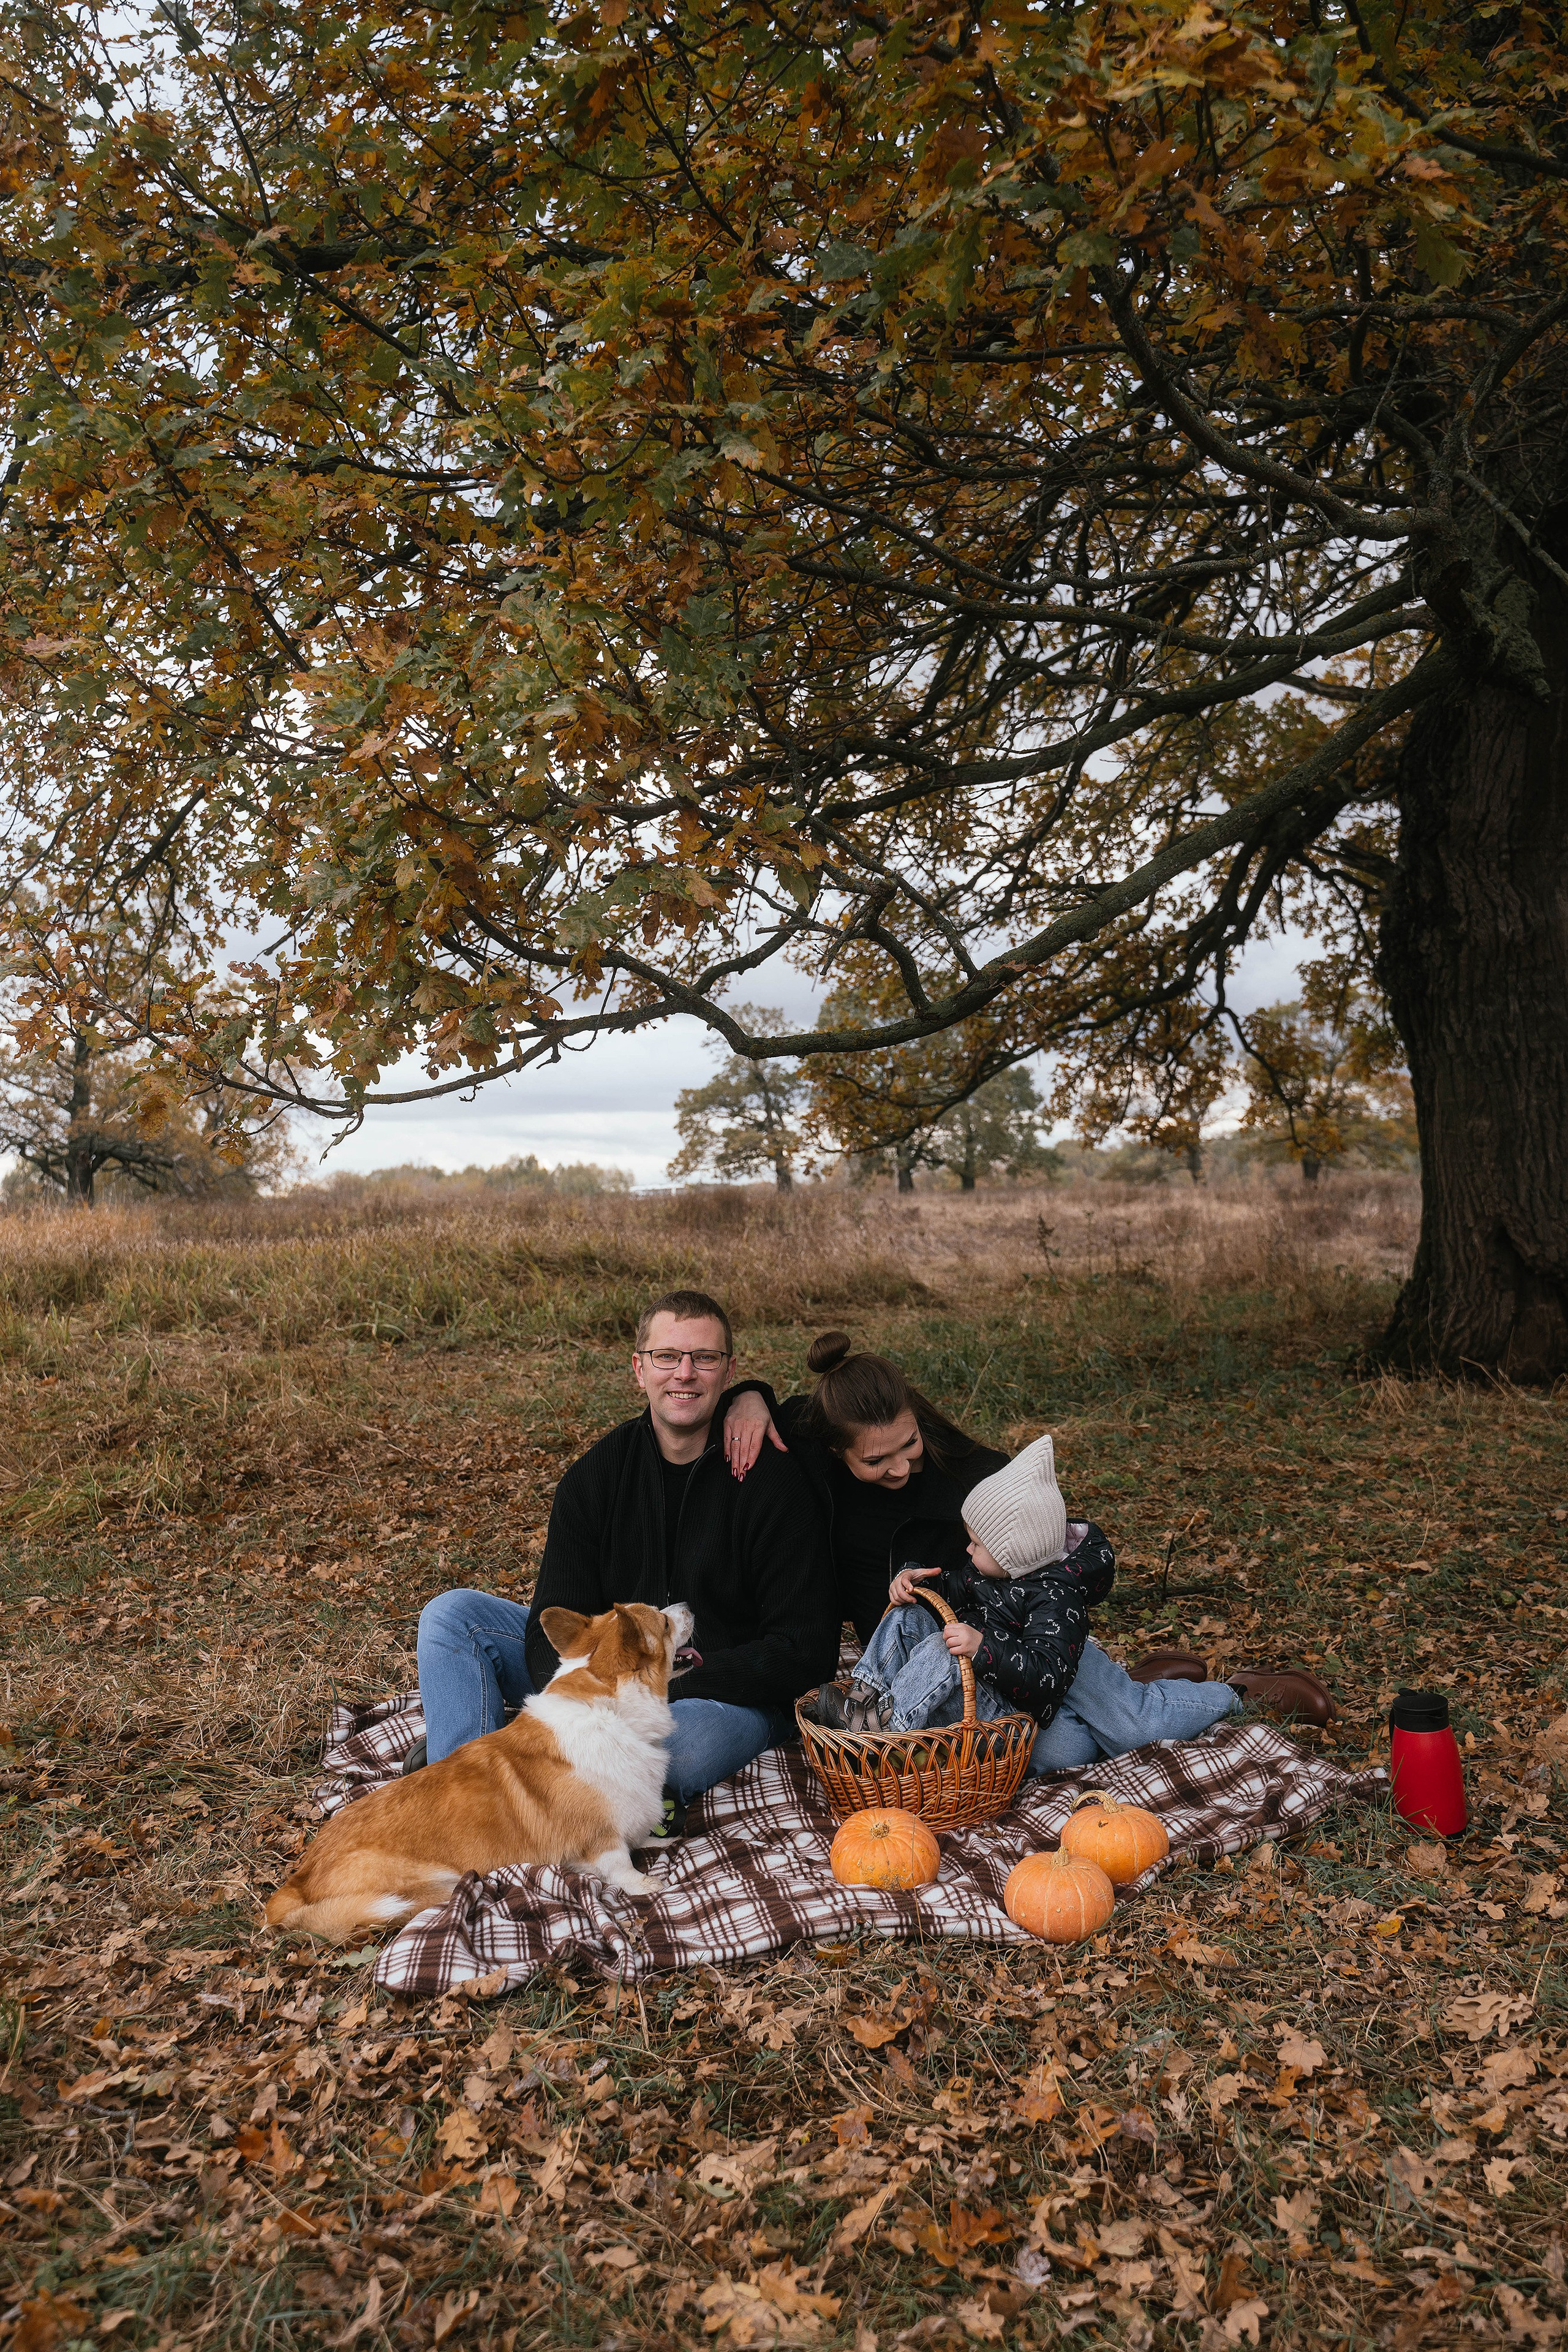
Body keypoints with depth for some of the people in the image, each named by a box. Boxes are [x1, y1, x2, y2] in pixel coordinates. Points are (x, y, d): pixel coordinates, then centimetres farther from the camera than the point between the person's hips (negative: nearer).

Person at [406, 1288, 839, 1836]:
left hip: (732, 1694, -5)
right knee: (452, 1615, -6)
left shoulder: (774, 1479, -13)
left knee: (684, 1740, -41)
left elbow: (806, 1651, -13)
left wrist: (685, 1677, -24)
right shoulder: (593, 1477, 0)